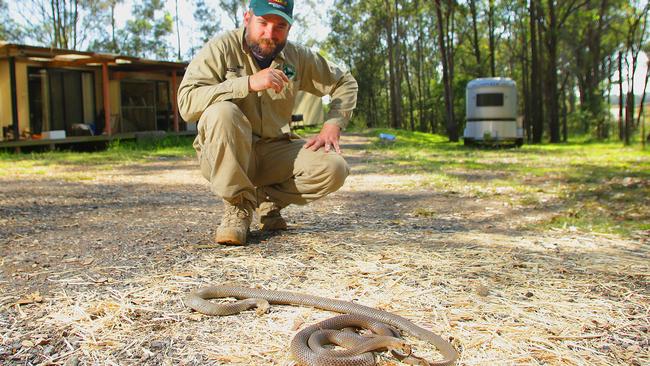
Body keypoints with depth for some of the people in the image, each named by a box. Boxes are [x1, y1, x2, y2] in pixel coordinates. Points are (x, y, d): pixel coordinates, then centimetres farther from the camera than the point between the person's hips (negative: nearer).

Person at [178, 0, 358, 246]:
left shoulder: (297, 57, 3)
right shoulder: (221, 48, -10)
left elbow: (345, 83, 15)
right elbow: (186, 103, -23)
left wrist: (333, 125, -2)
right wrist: (249, 83, -30)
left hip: (274, 152, 3)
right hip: (223, 156, -3)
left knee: (334, 168, -21)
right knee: (221, 112, -35)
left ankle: (268, 198, 4)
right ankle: (238, 207, -18)